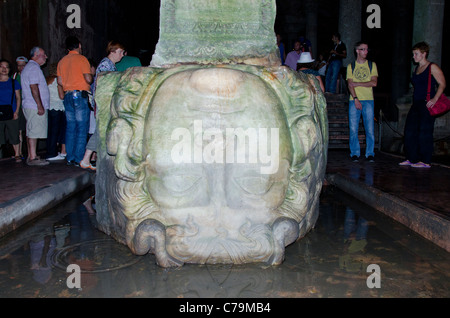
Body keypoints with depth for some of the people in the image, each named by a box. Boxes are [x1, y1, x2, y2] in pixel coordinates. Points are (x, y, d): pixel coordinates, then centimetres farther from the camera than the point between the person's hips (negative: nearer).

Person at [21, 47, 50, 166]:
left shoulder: (29, 67, 24)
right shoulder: (34, 67, -10)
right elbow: (33, 87, -20)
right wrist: (40, 106, -22)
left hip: (29, 106, 11)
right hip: (35, 107, -11)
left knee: (31, 132, 11)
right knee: (34, 132, -10)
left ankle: (30, 156, 15)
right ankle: (33, 158, -10)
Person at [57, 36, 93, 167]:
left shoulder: (62, 61, 13)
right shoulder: (81, 58, -5)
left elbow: (60, 81, 11)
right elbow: (88, 79, -11)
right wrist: (92, 74, 10)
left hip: (67, 96, 6)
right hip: (80, 95, -6)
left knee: (70, 128, 10)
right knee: (82, 128, -4)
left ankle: (70, 158, 11)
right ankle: (79, 159, -6)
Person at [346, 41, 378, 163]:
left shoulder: (372, 65, 11)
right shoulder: (351, 66, 10)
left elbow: (374, 83, -1)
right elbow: (350, 85, 0)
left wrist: (357, 83, -6)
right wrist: (355, 99, -12)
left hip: (368, 100, 0)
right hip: (354, 100, 0)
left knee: (370, 129, -3)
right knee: (353, 129, -3)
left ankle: (370, 153, 7)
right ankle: (355, 153, 8)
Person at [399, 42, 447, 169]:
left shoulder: (432, 67, -6)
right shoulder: (416, 69, 17)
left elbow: (442, 84, -10)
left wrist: (435, 99, -21)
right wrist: (414, 100, 13)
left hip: (427, 104, -8)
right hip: (416, 103, 8)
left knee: (424, 132, -6)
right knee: (410, 130, 5)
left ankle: (425, 161, 1)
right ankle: (412, 158, 14)